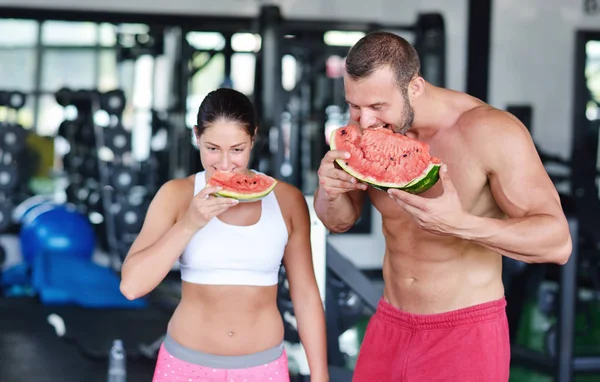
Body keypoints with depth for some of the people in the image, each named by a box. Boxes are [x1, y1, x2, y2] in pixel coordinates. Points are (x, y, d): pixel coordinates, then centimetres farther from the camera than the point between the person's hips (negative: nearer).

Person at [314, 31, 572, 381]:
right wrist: (329, 190, -18)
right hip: (389, 327, 5)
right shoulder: (365, 128, -4)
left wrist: (460, 224, -36)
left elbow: (557, 242, -20)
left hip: (467, 333, -5)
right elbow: (339, 221, 7)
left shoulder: (491, 131, -20)